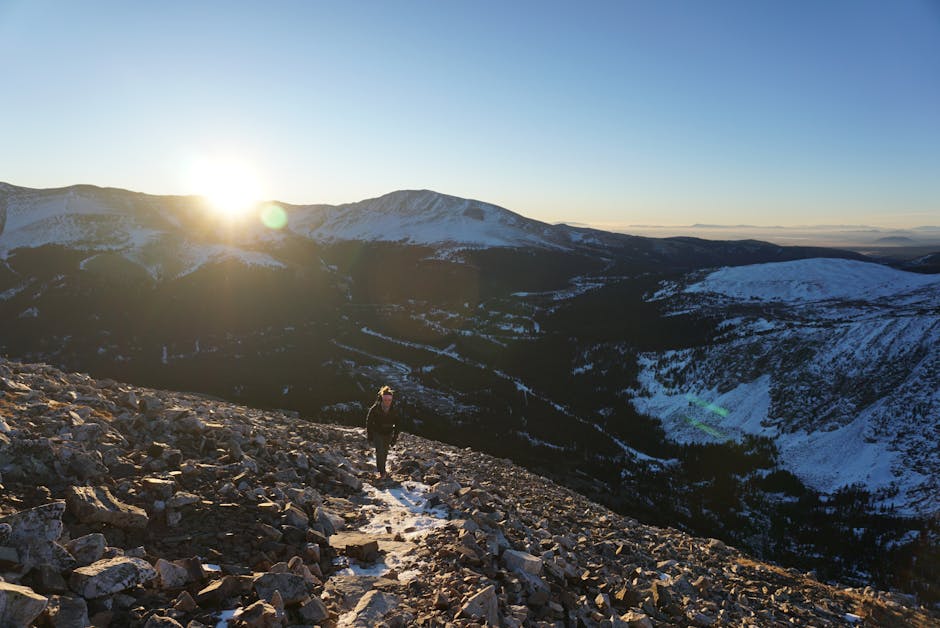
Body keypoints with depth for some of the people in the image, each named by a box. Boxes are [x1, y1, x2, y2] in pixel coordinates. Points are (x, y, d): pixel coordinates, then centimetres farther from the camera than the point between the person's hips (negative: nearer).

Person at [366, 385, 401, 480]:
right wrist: (369, 436, -6)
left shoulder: (395, 410, -18)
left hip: (388, 434, 3)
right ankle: (381, 472, -7)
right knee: (380, 451, -16)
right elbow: (369, 421, -10)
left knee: (385, 453, 14)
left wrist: (394, 438, -2)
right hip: (376, 433, -3)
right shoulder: (375, 408, -24)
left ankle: (380, 469, 36)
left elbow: (398, 424, -4)